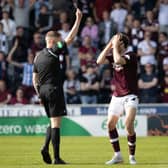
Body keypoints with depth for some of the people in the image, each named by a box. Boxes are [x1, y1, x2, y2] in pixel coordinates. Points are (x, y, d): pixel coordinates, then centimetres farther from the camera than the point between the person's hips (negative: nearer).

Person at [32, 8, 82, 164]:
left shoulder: (38, 57, 13)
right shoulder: (53, 52, -9)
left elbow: (34, 79, 16)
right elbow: (70, 38, -12)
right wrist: (78, 19, -8)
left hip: (43, 91, 8)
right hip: (54, 90, -8)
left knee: (53, 122, 19)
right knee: (56, 123, -6)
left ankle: (46, 147, -1)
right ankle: (56, 158, -8)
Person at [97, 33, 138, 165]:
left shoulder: (131, 56, -13)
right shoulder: (113, 56, 7)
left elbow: (118, 60, -31)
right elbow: (99, 61, -5)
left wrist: (115, 45, -18)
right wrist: (109, 45, -7)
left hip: (130, 96, -7)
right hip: (117, 96, 7)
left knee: (129, 125, -18)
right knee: (110, 124, 1)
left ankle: (132, 156, -4)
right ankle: (118, 155, 11)